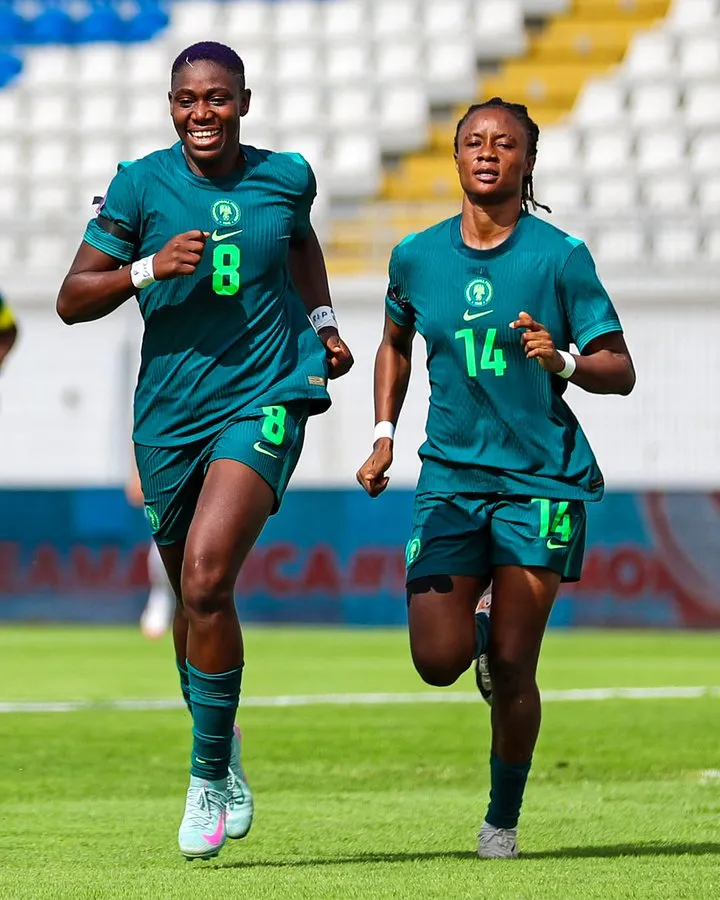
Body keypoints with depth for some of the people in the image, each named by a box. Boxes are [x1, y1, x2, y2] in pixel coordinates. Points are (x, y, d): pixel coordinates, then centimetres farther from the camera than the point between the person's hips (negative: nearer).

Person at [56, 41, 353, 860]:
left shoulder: (286, 177, 2)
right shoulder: (141, 185, -4)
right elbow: (72, 301, -2)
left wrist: (322, 321, 15)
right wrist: (149, 268, -17)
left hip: (264, 402, -2)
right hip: (170, 416, 2)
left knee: (206, 577, -21)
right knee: (193, 602, 13)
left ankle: (207, 776, -9)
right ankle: (223, 751, 40)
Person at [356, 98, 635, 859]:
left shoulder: (560, 256, -5)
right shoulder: (416, 257, 4)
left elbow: (620, 371, -2)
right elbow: (395, 343, 23)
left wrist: (563, 360, -22)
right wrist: (383, 437, 13)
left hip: (541, 480, -3)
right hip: (450, 476, 3)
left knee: (512, 669, -3)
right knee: (437, 661, -9)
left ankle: (504, 817, 17)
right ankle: (482, 626, 28)